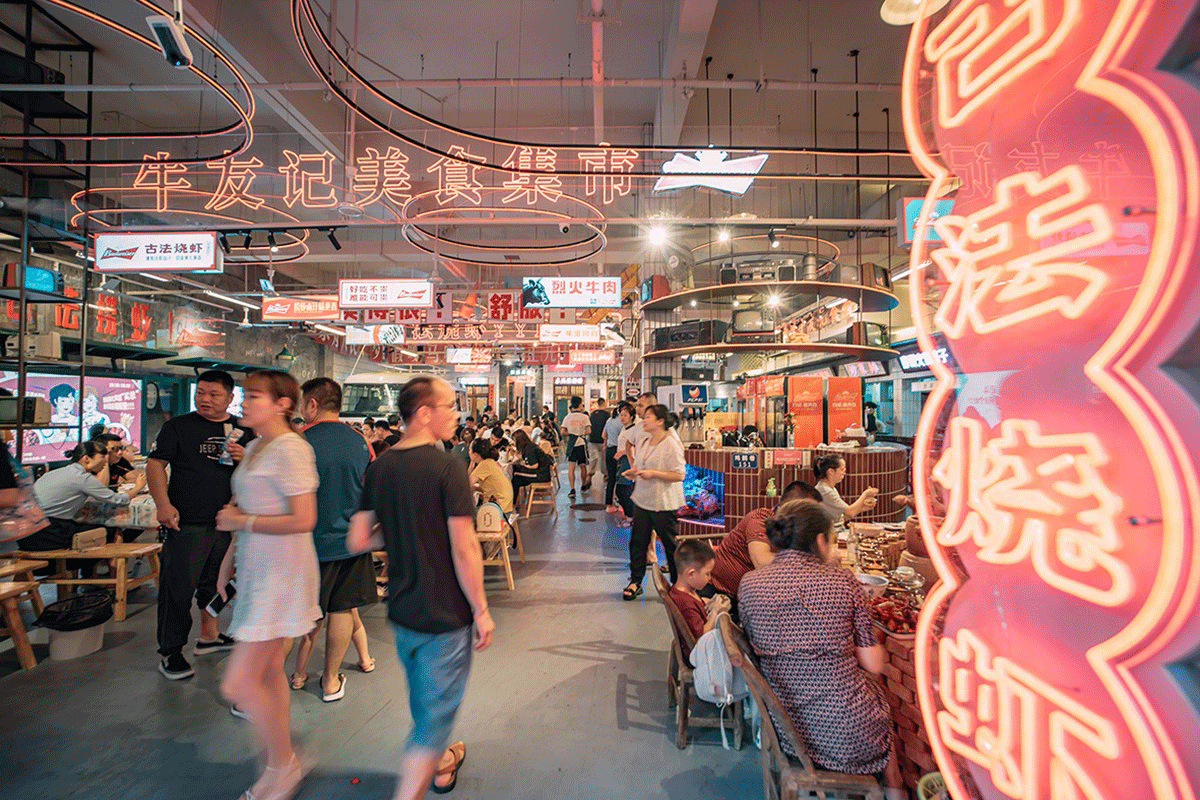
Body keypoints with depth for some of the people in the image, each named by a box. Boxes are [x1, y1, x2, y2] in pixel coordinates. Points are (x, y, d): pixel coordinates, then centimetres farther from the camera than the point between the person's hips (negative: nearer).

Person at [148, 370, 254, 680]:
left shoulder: (244, 431, 9)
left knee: (216, 582, 17)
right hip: (186, 523, -3)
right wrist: (163, 505, -16)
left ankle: (208, 636, 34)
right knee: (178, 587, 0)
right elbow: (155, 464, -5)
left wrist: (246, 459, -11)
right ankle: (170, 652, 16)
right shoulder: (178, 426, 0)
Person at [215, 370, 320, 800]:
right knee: (268, 673, 18)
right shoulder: (255, 447, 12)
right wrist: (230, 558, 17)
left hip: (281, 574, -9)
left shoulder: (291, 449, -18)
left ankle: (283, 765, 17)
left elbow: (303, 521, -23)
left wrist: (242, 521, -15)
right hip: (257, 571, 9)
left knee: (238, 684, -6)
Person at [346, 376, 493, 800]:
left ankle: (438, 763, 52)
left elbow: (357, 540, 1)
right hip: (444, 614, -7)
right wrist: (481, 610, -12)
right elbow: (464, 550, -23)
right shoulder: (446, 466, -22)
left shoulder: (379, 466, -2)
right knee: (435, 712, 10)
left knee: (423, 698, 29)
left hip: (401, 610, 8)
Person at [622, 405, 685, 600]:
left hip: (664, 504, -7)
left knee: (670, 544, 5)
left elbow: (679, 475, -19)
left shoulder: (671, 445, -14)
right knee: (637, 542, 10)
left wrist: (653, 473, -23)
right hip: (642, 500, 7)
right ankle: (635, 582, 22)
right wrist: (633, 472, 1)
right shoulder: (644, 443, 10)